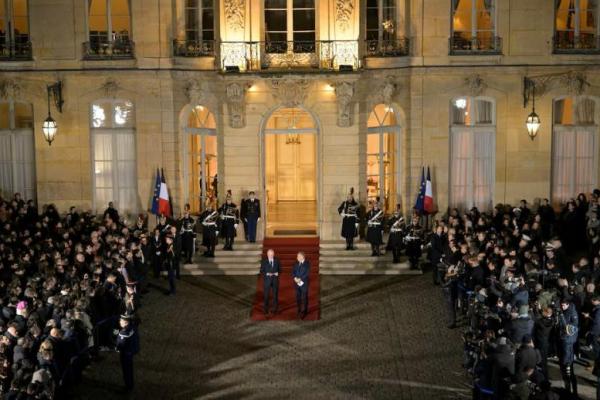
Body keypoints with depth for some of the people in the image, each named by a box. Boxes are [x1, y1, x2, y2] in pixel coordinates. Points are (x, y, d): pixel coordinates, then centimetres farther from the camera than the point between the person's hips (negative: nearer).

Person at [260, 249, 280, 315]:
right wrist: (267, 274, -18)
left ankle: (275, 309, 15)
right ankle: (266, 309, 14)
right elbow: (261, 271, -2)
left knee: (275, 295, 4)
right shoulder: (264, 262, -1)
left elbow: (280, 269, 8)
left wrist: (277, 273, -13)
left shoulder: (277, 261, 4)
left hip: (275, 280, 1)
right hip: (267, 280, -1)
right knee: (266, 296, 2)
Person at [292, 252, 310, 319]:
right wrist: (295, 278, -10)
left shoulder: (307, 263, -6)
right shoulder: (296, 263, 11)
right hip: (297, 283, 5)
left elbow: (307, 273, -14)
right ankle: (299, 311, 16)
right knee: (298, 297, 7)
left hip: (304, 283, -5)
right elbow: (293, 271, 8)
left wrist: (300, 279, -18)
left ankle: (304, 312, 3)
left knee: (304, 298, -3)